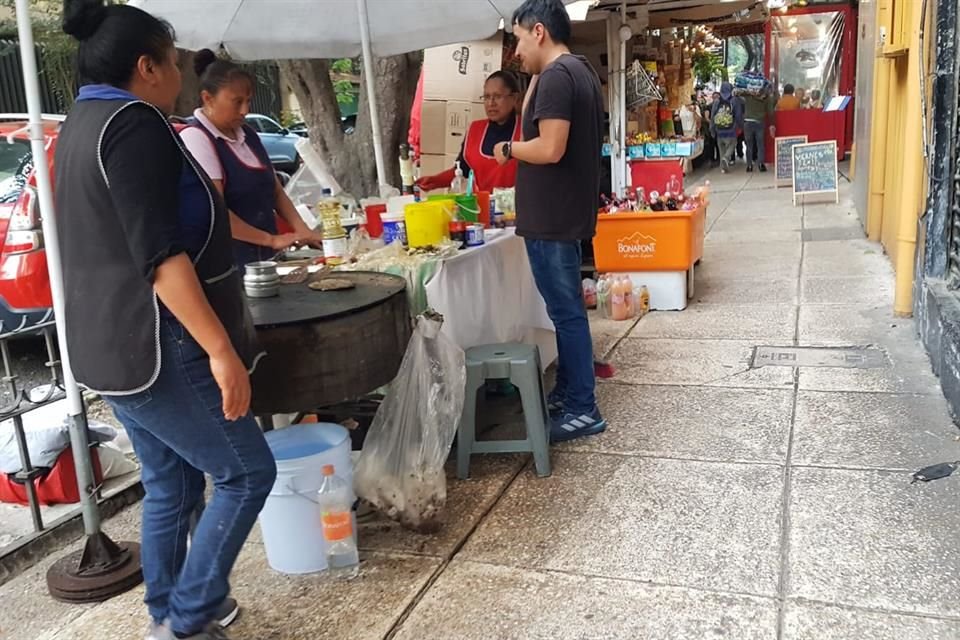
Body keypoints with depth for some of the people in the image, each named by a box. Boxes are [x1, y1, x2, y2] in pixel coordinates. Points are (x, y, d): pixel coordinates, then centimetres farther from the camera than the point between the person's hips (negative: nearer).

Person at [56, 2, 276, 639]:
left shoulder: (82, 122, 16)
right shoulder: (133, 122, -15)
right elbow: (159, 254, -24)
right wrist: (221, 348, -26)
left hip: (113, 345, 10)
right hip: (156, 348, -10)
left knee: (169, 486, 17)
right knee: (247, 472, 0)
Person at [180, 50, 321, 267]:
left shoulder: (248, 135, 12)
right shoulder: (195, 138, -12)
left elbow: (275, 190, 15)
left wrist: (302, 231, 0)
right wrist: (272, 240, -17)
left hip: (263, 258, 7)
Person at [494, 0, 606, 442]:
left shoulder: (557, 75, -16)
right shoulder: (578, 70, 16)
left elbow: (550, 148, -25)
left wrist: (508, 150, -8)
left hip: (552, 219, -11)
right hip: (565, 214, 11)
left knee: (567, 313, -4)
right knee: (565, 310, 16)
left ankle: (583, 411, 5)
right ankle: (566, 394, 28)